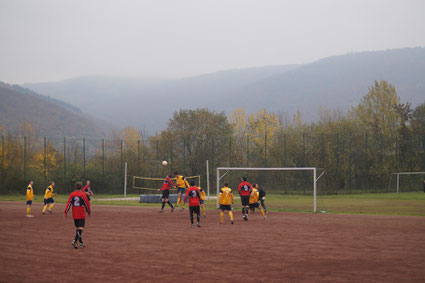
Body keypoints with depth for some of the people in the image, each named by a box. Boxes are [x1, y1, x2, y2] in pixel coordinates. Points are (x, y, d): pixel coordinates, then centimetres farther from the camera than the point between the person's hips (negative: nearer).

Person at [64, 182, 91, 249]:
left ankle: (81, 243, 21)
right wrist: (89, 211, 12)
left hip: (74, 215, 5)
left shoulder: (72, 194, 2)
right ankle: (75, 241, -23)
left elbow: (68, 203, -2)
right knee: (80, 228, -6)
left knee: (77, 228, 15)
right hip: (81, 215, -5)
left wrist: (66, 212, 0)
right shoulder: (83, 195, -8)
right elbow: (87, 204, -2)